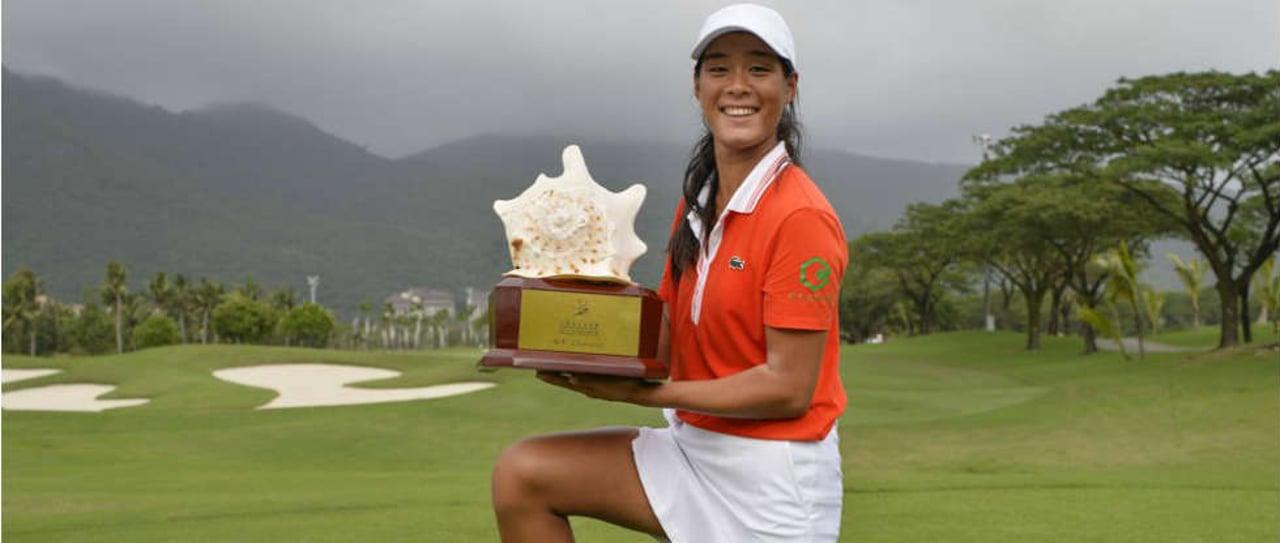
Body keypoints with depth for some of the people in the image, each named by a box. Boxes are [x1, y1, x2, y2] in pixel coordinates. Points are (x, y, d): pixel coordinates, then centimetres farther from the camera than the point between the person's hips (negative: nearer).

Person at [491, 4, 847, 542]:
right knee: (521, 474, -4)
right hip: (693, 448, 7)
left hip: (773, 477, -7)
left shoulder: (801, 216, -17)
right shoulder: (696, 207, 8)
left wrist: (642, 392, -20)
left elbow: (789, 388, -19)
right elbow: (666, 339, 9)